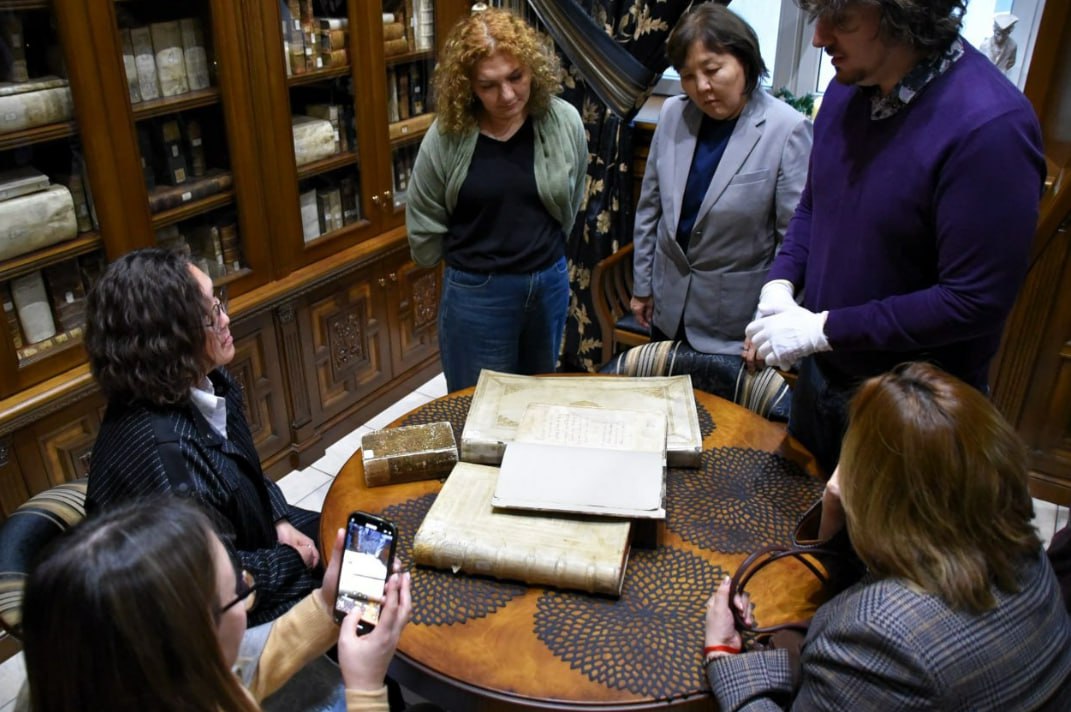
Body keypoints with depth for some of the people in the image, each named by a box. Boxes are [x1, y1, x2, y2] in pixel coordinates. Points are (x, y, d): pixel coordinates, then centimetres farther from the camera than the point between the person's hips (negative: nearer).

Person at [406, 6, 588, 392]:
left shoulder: (564, 121, -10)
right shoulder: (446, 136, -16)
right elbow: (423, 226, -4)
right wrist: (471, 260, 7)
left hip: (550, 283, 3)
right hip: (477, 293, -3)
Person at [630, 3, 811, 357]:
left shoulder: (787, 130, -18)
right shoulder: (673, 114, -4)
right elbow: (650, 206, 5)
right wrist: (641, 284, 9)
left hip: (736, 318, -4)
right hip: (669, 306, 5)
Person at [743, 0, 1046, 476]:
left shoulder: (990, 124, -26)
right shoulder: (848, 85, -3)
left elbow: (976, 302, -26)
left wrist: (824, 329, -24)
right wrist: (780, 283, -7)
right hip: (821, 374, 7)